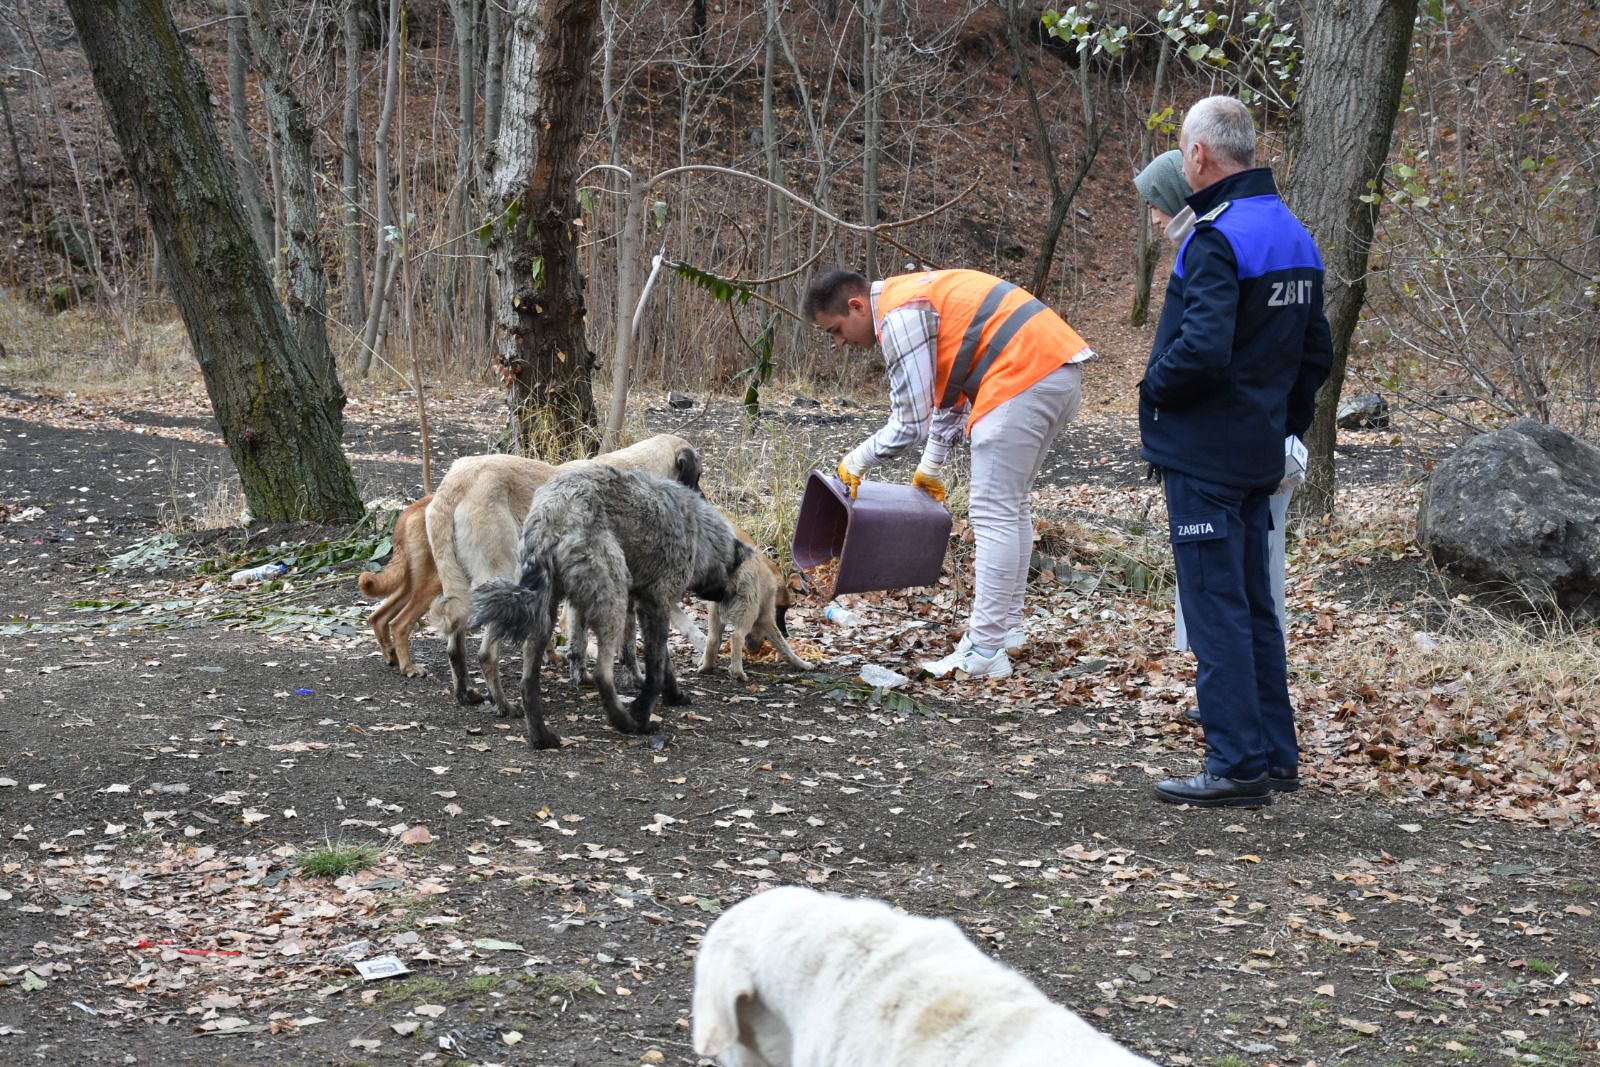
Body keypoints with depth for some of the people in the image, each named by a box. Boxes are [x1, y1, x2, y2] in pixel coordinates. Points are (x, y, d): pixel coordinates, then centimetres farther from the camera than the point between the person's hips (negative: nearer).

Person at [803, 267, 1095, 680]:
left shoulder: (899, 316, -9)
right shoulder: (915, 295, 22)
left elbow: (909, 424, -9)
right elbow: (948, 391, 31)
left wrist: (857, 461, 5)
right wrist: (932, 465, 33)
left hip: (1024, 379, -10)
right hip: (1061, 371, 10)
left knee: (993, 514, -6)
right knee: (1011, 507, 20)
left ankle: (985, 653, -5)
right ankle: (1008, 627, 28)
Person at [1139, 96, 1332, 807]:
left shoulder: (1218, 238, -18)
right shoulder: (1293, 235, 12)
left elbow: (1202, 349, -29)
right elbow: (1316, 353, 17)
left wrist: (1154, 386, -11)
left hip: (1204, 454, -9)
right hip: (1259, 454, 9)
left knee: (1216, 607, -4)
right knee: (1253, 606, 16)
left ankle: (1238, 764, -2)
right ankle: (1276, 757, 22)